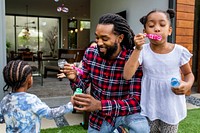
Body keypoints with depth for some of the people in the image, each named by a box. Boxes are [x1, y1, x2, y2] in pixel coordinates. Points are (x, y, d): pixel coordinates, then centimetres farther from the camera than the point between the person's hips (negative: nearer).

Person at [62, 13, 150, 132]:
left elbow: (135, 100, -26)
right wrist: (74, 78, -24)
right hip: (99, 117, 4)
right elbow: (83, 85, -1)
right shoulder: (90, 54, -11)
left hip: (127, 113, -3)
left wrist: (100, 105, -39)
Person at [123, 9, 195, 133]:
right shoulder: (143, 51, -14)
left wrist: (188, 85, -18)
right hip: (150, 106, 0)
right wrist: (138, 49, -28)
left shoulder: (179, 51, -12)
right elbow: (127, 76, -23)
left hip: (172, 107, 0)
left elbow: (189, 74, 4)